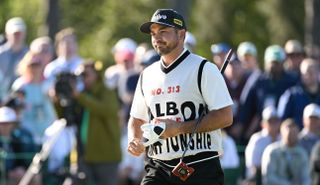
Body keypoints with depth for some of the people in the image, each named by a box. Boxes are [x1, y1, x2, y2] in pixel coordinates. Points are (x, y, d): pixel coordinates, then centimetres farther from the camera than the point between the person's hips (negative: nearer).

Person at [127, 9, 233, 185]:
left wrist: (179, 128, -17)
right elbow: (137, 119, 25)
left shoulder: (204, 69, -5)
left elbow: (225, 116, -12)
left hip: (201, 170, -5)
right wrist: (134, 141, 2)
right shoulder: (148, 75, 14)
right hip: (159, 169, 5)